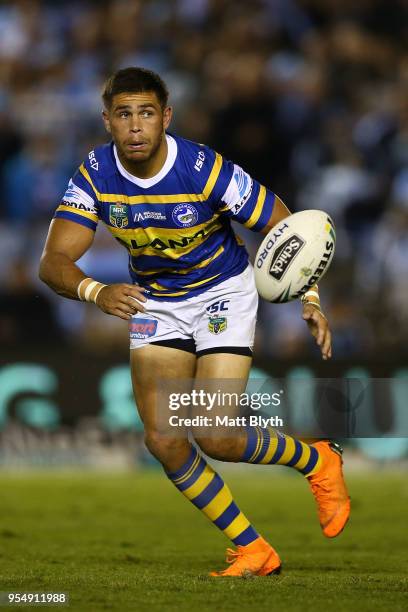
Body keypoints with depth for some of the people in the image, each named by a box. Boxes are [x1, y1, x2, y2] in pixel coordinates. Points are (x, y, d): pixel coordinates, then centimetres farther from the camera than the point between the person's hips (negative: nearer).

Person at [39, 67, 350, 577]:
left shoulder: (206, 170, -27)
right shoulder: (95, 176, -17)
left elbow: (285, 226, -16)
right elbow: (53, 261, -23)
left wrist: (309, 297, -29)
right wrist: (96, 291, -45)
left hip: (223, 291, -4)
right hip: (154, 302, 4)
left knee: (214, 438, -15)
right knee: (162, 439, -9)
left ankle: (317, 461, 15)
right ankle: (252, 550, 7)